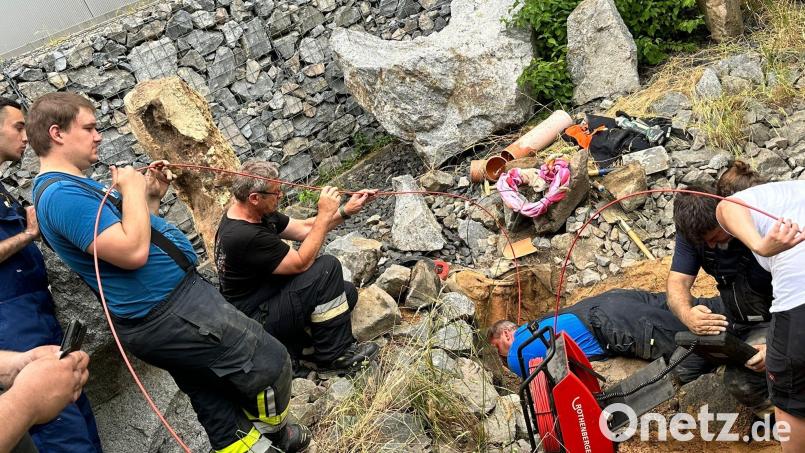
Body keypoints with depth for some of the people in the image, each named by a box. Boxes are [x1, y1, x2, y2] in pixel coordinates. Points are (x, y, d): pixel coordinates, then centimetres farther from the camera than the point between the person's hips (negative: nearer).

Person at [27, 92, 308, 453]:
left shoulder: (68, 186, 16)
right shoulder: (61, 194, -19)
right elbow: (133, 251, -28)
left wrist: (151, 196, 9)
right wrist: (132, 189, -15)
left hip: (165, 305, 11)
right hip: (169, 312, -11)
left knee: (213, 396, 20)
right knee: (270, 361, -2)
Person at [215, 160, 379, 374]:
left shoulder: (256, 213, 1)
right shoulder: (245, 236, -29)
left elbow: (304, 228, 8)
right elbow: (301, 263, -24)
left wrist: (346, 210, -2)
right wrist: (325, 214, -21)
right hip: (256, 321, -10)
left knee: (347, 292, 3)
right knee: (327, 267, -20)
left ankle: (290, 347, 4)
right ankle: (335, 352, -7)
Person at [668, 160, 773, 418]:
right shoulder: (693, 230, -13)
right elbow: (678, 283, -17)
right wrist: (688, 315, -41)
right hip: (733, 319, 6)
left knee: (740, 379, -29)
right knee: (681, 370, -6)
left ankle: (777, 416, 3)